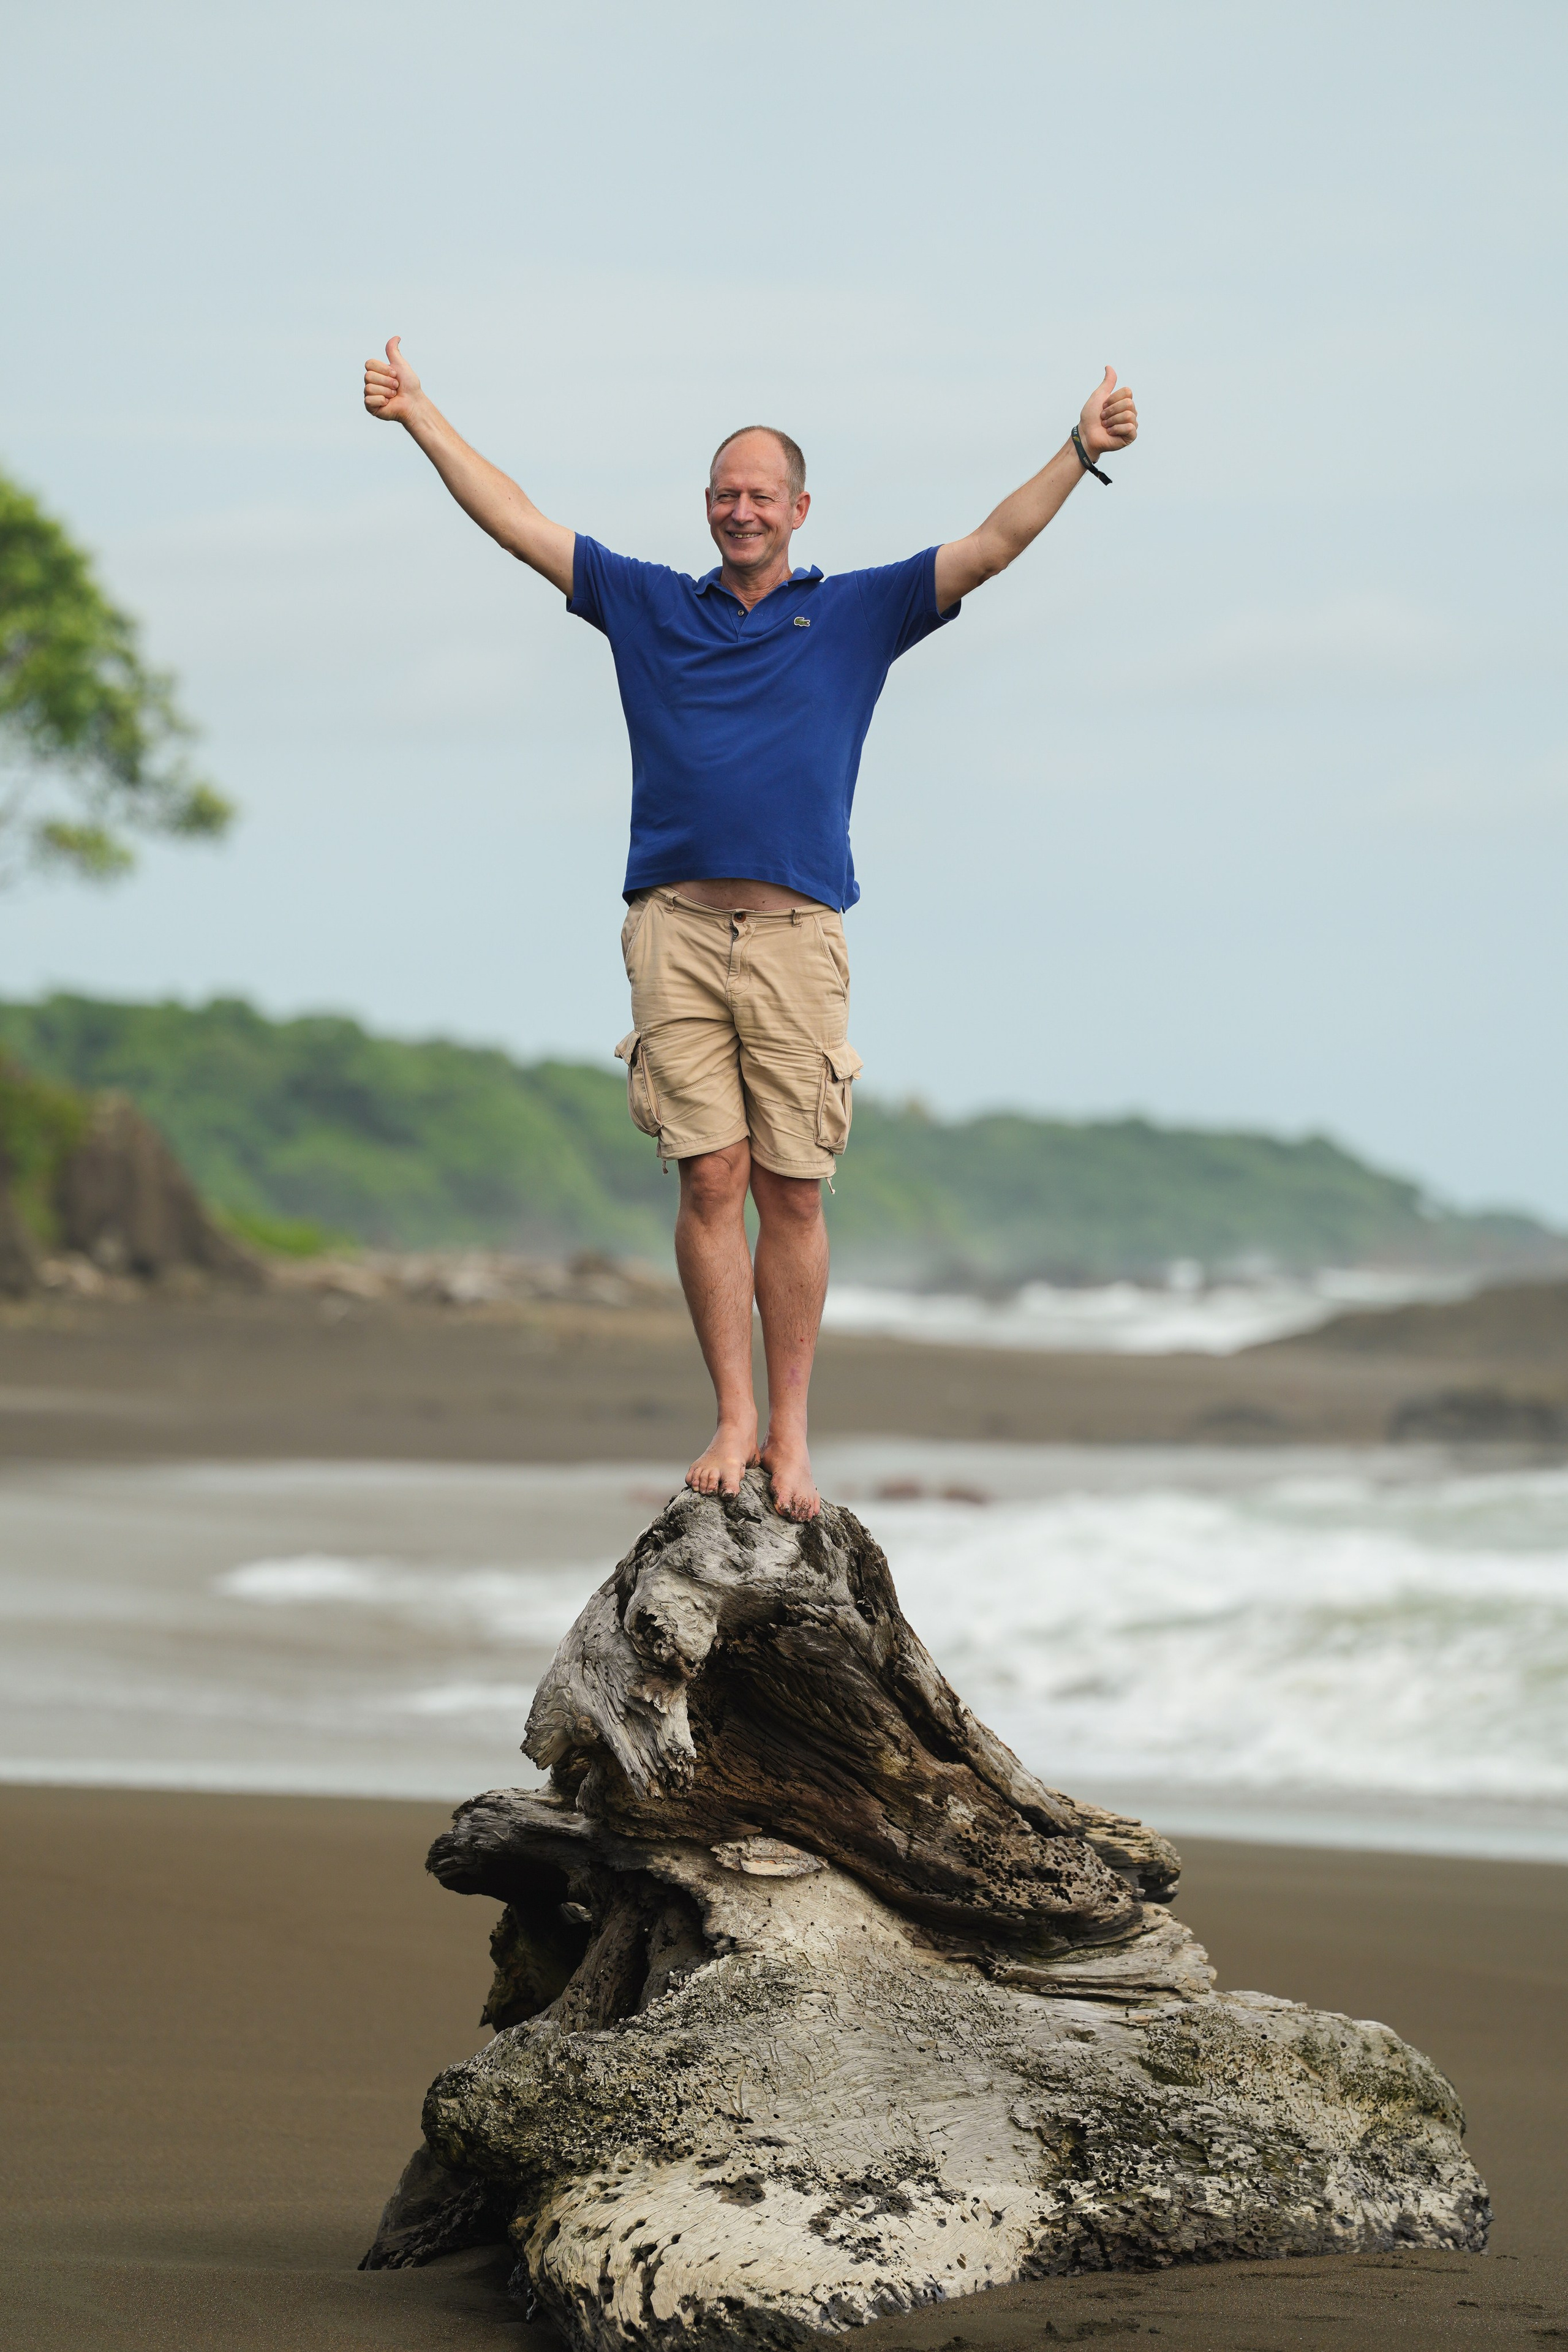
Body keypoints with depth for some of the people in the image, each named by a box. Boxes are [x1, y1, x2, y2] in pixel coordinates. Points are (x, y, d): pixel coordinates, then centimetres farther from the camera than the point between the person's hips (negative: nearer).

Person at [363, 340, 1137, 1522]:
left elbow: (990, 548, 7)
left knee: (791, 1192, -1)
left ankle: (791, 1431, 5)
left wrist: (1080, 453, -4)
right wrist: (419, 414, 14)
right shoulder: (648, 605, 15)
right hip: (677, 930, 1)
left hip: (798, 936, -1)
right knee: (710, 1180, -3)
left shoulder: (856, 613, 12)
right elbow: (519, 523, 16)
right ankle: (734, 1423, 0)